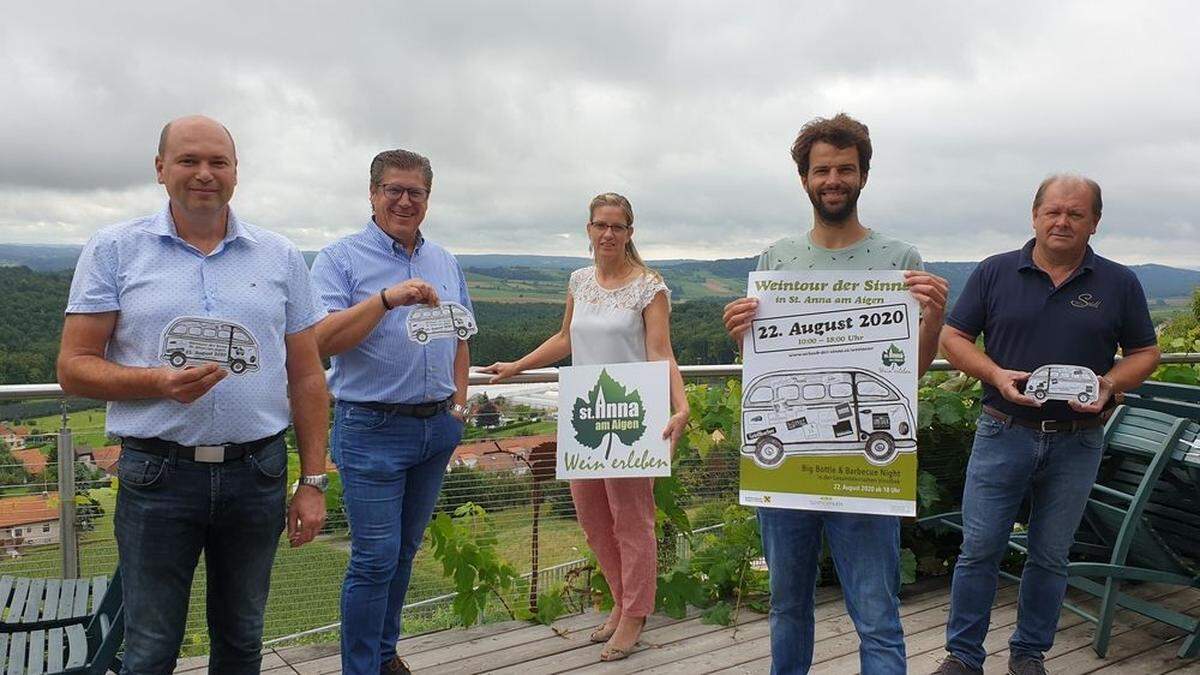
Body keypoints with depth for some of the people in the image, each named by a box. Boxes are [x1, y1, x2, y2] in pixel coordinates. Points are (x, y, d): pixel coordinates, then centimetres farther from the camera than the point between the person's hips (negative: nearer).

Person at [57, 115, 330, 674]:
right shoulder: (114, 250, 1)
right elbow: (73, 368, -1)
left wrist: (312, 482, 2)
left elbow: (306, 377, 6)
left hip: (258, 473, 2)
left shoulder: (280, 257, 5)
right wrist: (160, 382, -20)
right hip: (156, 476, -1)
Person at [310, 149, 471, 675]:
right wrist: (387, 298, -28)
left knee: (404, 551, 16)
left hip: (437, 428, 6)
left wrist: (459, 398, 10)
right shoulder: (341, 258, -5)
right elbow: (322, 340, -18)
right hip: (372, 428, -6)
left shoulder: (445, 262, 13)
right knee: (375, 558, -4)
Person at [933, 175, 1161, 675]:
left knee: (1050, 558, 12)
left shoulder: (1119, 284, 3)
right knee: (979, 549, 2)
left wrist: (1109, 385, -12)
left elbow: (1145, 353, 9)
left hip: (1077, 442, 1)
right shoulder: (994, 273, 0)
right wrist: (997, 375, -15)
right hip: (1003, 433, -1)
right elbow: (953, 338, 1)